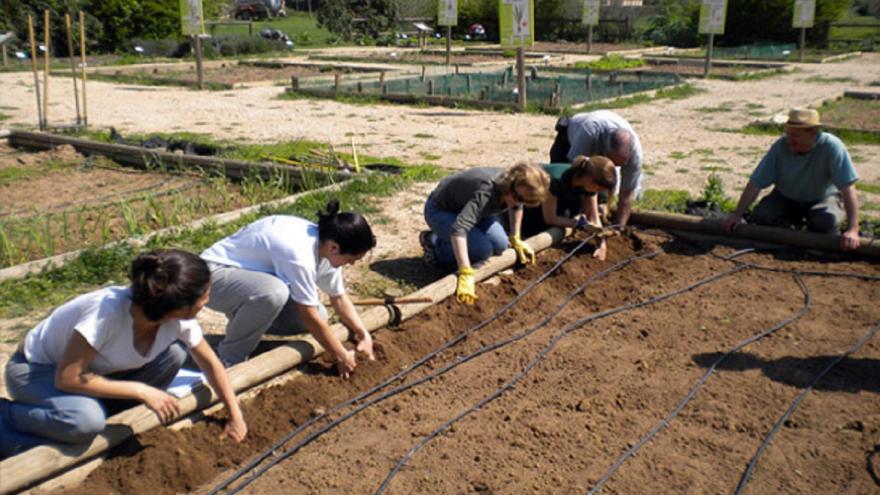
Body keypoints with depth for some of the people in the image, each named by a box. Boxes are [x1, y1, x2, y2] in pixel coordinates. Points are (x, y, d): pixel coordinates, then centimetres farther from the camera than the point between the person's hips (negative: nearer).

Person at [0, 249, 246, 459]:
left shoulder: (179, 319, -20)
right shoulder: (108, 311, -39)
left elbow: (210, 362, -3)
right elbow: (67, 378, -31)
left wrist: (235, 416, -2)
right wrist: (142, 391, -29)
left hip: (96, 369, 6)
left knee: (174, 353, -16)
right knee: (87, 420, -36)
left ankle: (99, 408, -1)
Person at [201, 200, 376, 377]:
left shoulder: (325, 246, -8)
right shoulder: (300, 255, -35)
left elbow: (339, 297, 5)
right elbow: (310, 318, -27)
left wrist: (363, 334, -5)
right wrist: (342, 356, -17)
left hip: (251, 277, 8)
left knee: (318, 316, -4)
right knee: (275, 292, -39)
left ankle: (246, 322, 15)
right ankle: (231, 359, -14)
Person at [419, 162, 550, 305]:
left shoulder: (516, 187, -17)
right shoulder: (486, 194, -41)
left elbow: (516, 206, 10)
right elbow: (458, 228, -52)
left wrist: (516, 240, 9)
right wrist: (466, 275, -57)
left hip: (466, 206, 8)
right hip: (440, 210, -8)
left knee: (500, 245, -7)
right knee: (483, 250, -24)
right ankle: (434, 242, -2)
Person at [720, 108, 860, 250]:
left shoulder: (831, 146, -29)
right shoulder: (781, 146, -21)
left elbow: (848, 188, -33)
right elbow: (756, 183, -19)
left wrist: (852, 230, -41)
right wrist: (737, 215, -24)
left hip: (823, 198, -2)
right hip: (786, 198, 2)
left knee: (826, 220, -33)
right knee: (760, 216, -22)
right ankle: (797, 221, 8)